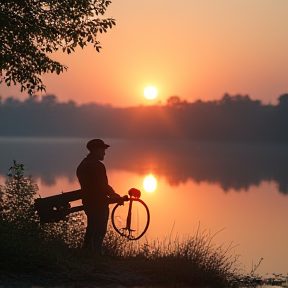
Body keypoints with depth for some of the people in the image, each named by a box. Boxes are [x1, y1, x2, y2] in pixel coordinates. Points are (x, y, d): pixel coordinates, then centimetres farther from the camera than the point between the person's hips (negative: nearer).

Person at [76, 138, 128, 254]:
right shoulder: (97, 166, -18)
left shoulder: (82, 165, 12)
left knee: (91, 230, 18)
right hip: (99, 204, -9)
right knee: (99, 232, -4)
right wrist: (118, 198, -4)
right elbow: (104, 187, -19)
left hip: (87, 203, 9)